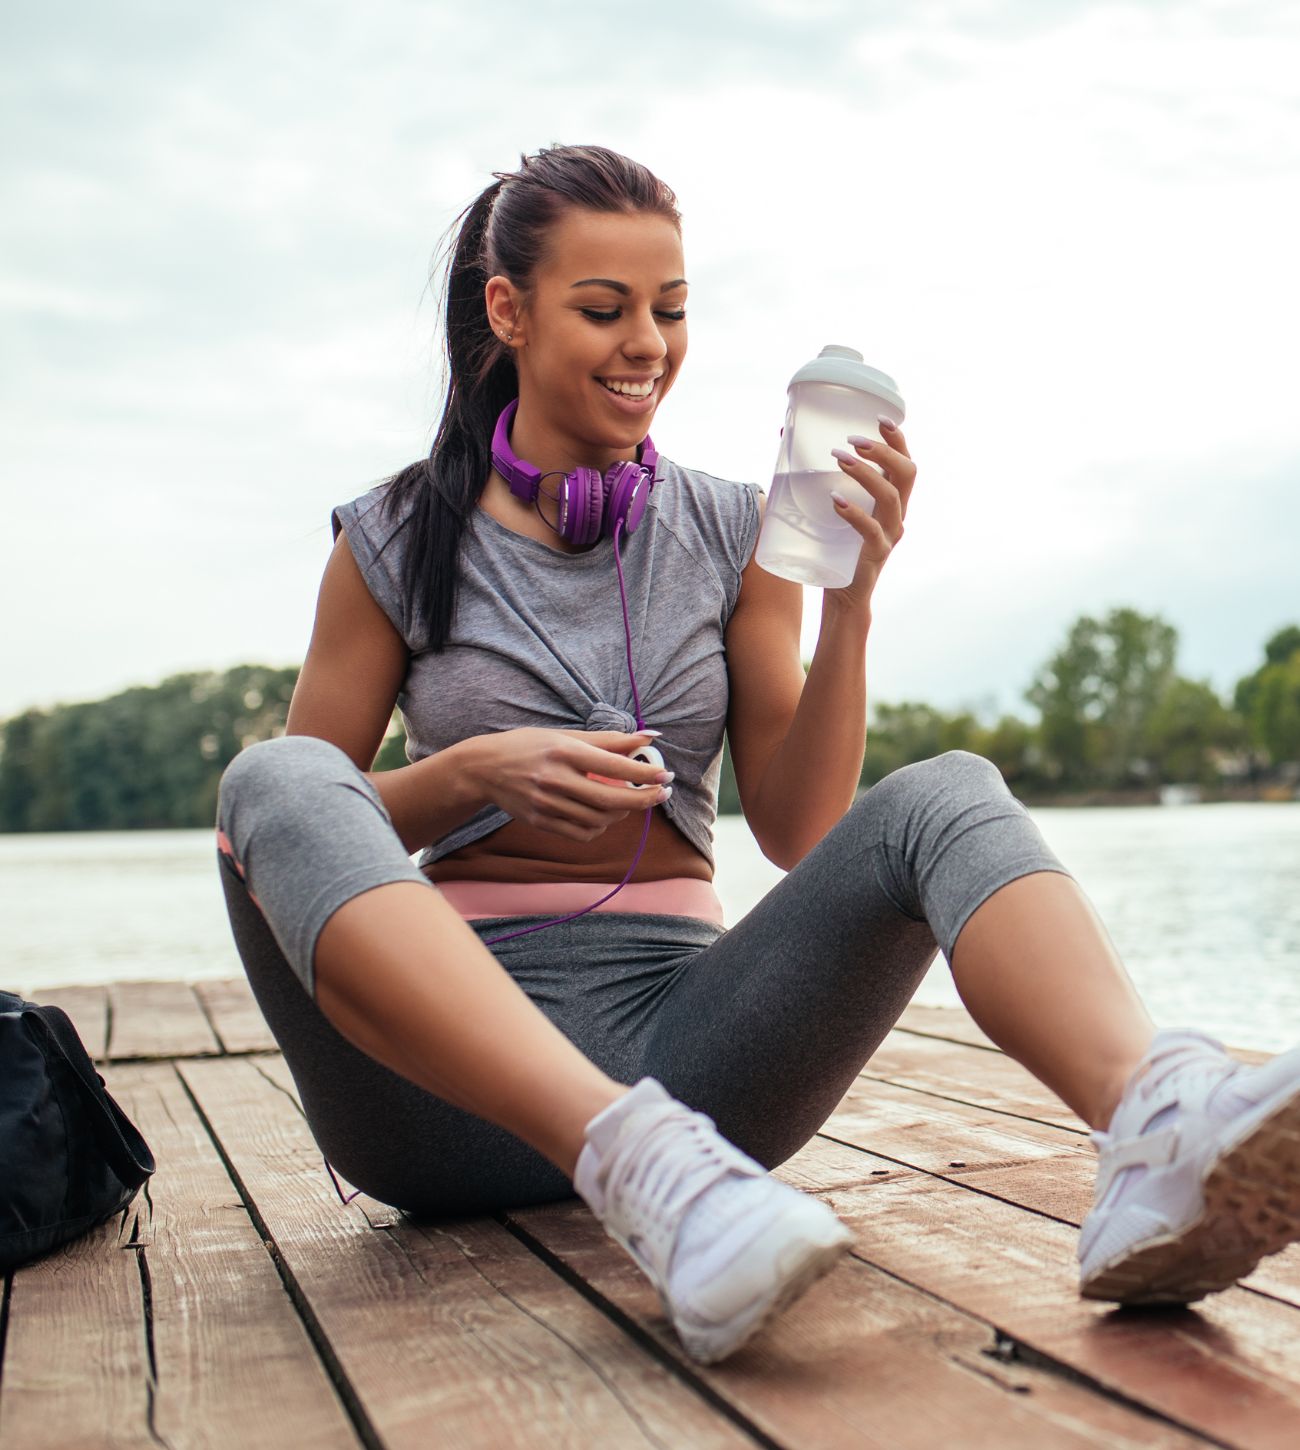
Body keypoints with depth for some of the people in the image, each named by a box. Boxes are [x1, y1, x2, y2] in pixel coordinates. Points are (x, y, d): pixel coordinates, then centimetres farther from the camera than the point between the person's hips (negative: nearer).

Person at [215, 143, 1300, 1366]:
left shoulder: (732, 535, 11)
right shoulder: (399, 541, 6)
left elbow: (797, 833, 7)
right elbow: (287, 827, 7)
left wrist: (851, 601, -6)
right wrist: (473, 774, -12)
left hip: (672, 1026, 2)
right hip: (450, 1067, -1)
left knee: (948, 798, -21)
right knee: (272, 777, -28)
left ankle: (1158, 1136, -51)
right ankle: (637, 1167, -48)